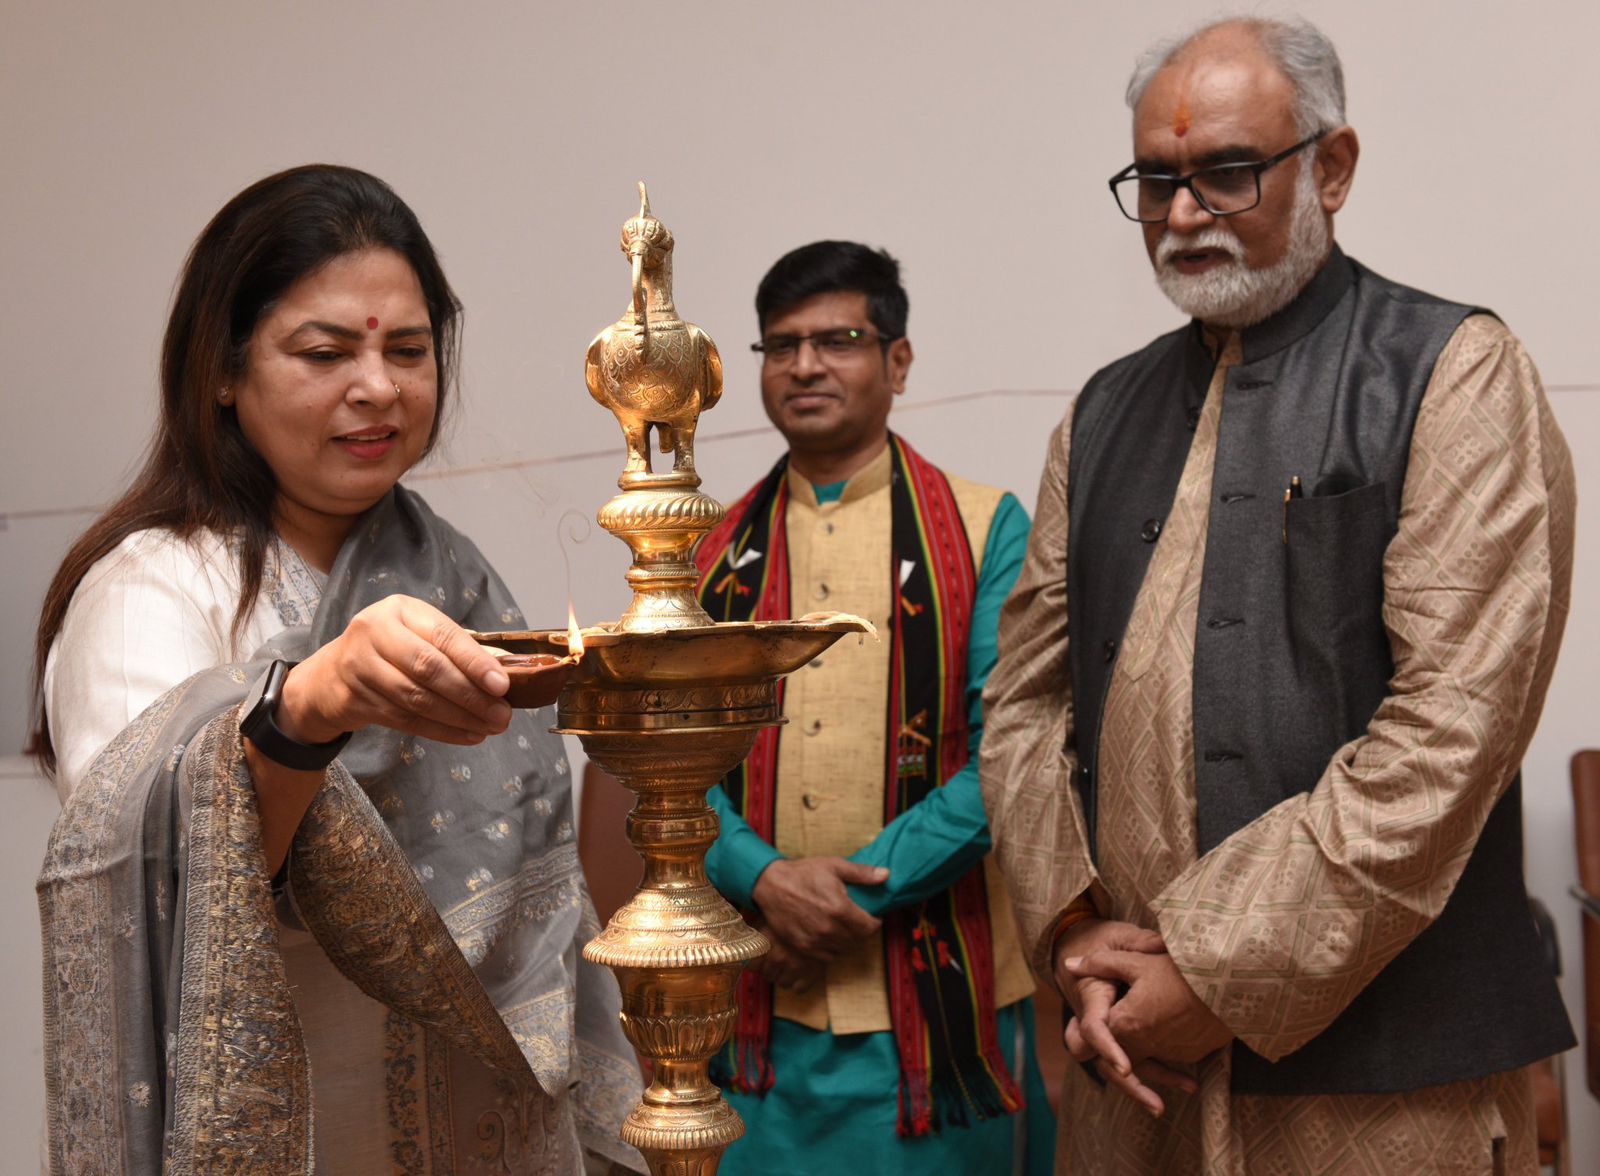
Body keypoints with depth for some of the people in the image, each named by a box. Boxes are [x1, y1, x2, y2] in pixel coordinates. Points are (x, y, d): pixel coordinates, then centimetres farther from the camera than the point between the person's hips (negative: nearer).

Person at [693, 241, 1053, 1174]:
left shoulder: (986, 531, -2)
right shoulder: (717, 556, 9)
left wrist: (861, 886, -15)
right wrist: (763, 878, -13)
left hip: (939, 999, -2)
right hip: (760, 1008, 3)